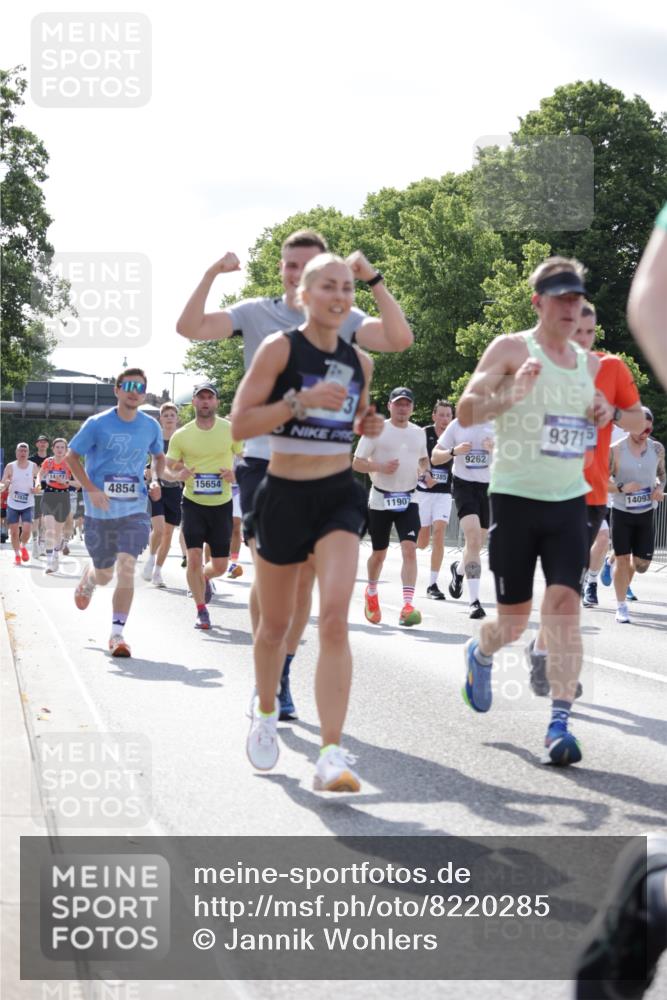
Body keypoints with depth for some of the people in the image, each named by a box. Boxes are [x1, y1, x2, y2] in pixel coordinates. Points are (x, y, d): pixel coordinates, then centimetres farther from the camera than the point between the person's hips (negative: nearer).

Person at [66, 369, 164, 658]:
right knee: (104, 575, 11)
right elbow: (71, 456, -1)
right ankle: (87, 579, 51)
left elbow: (158, 456, 21)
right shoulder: (97, 424, -8)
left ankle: (117, 634, -10)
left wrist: (155, 480, 1)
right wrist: (92, 489, -13)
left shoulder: (151, 427, 2)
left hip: (135, 511, 1)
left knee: (126, 567, -17)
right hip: (100, 512, -1)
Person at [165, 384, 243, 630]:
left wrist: (236, 474, -16)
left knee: (220, 566, 3)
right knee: (194, 557, -12)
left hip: (222, 504, 1)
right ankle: (201, 611, 5)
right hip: (193, 503, -1)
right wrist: (178, 474, -17)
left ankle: (203, 578, 40)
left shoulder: (231, 430, -3)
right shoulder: (181, 436, -2)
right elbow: (166, 468, 6)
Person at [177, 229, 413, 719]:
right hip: (264, 462, -1)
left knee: (304, 577, 7)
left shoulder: (343, 321, 3)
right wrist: (212, 274, -18)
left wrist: (373, 281, -18)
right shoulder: (256, 313, 2)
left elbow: (400, 339, -12)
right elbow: (189, 327, -8)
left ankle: (283, 677, 20)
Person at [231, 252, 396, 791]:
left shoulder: (359, 361, 7)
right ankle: (266, 713, 42)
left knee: (335, 619, -16)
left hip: (339, 497, 2)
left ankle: (332, 756, -19)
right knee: (275, 624, 13)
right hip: (284, 496, -2)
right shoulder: (280, 348, -8)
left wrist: (369, 425, 2)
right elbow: (239, 423, -13)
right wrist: (301, 401, -23)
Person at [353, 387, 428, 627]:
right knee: (379, 554, 10)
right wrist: (380, 467, -20)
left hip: (408, 500, 2)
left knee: (410, 549, -16)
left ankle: (408, 605, -22)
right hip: (380, 499, -2)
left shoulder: (419, 433, 9)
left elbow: (423, 459, 26)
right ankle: (371, 593, 39)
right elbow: (357, 463, -3)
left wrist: (423, 470, 2)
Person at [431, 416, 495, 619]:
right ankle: (474, 601, -22)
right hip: (464, 485, -3)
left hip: (488, 487, 3)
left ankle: (459, 569, 48)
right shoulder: (457, 425, 2)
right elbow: (435, 458, 8)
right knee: (473, 538, -21)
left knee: (477, 544, 11)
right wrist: (454, 451, -12)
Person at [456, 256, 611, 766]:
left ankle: (560, 724, -12)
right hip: (515, 498, -3)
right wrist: (512, 393, -29)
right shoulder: (511, 350, -5)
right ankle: (480, 652, 41)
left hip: (570, 500, 3)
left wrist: (603, 416, 5)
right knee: (515, 619, 4)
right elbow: (465, 412, -12)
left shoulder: (590, 364, 11)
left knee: (565, 603, -13)